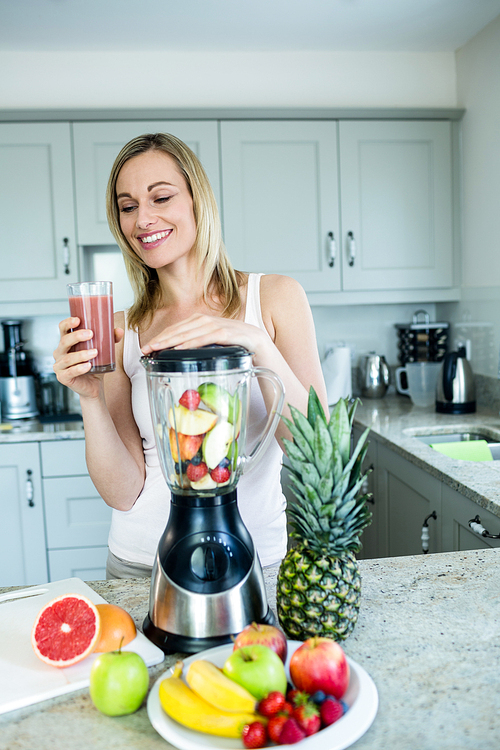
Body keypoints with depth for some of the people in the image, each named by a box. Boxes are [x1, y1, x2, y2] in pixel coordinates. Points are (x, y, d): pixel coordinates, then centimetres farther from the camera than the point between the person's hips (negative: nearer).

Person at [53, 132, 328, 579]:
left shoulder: (275, 298, -6)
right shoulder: (123, 331, -2)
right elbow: (123, 492, -5)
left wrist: (258, 344, -28)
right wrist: (91, 399, -21)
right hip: (141, 562, 2)